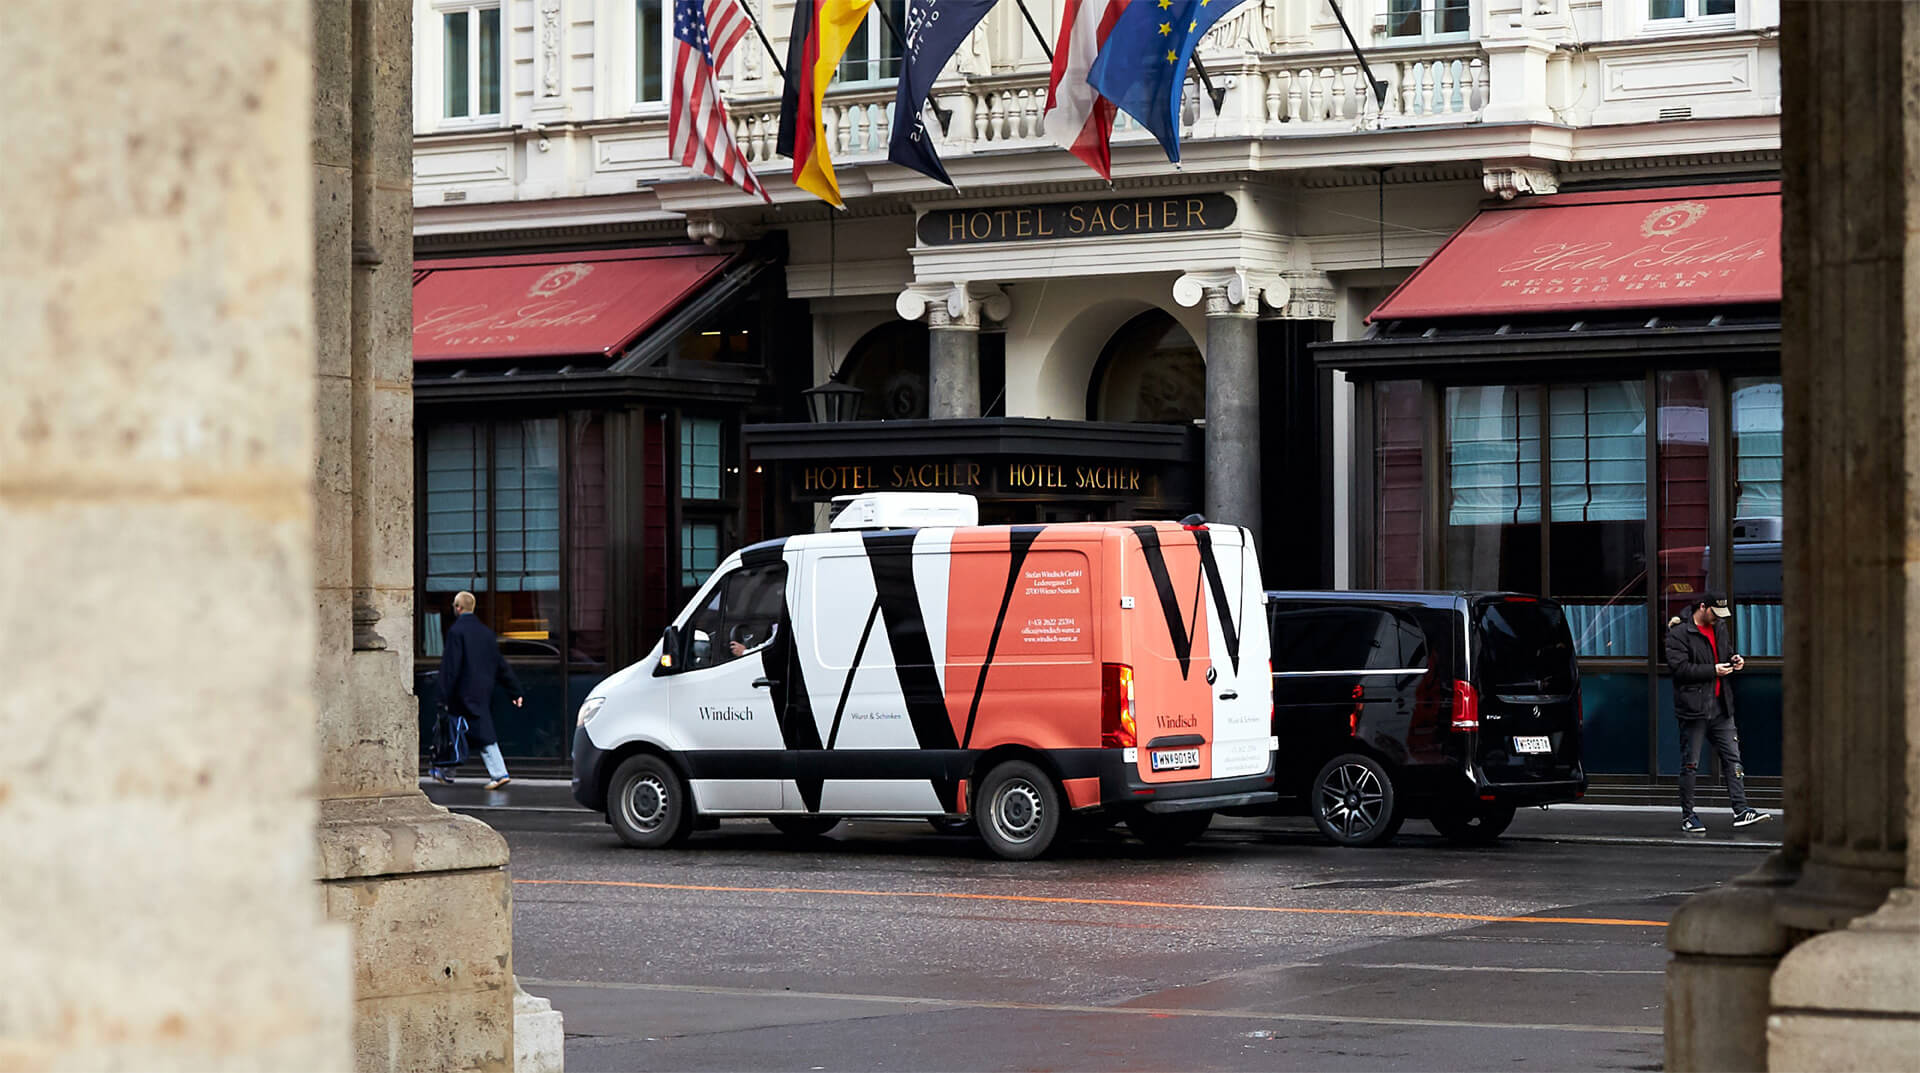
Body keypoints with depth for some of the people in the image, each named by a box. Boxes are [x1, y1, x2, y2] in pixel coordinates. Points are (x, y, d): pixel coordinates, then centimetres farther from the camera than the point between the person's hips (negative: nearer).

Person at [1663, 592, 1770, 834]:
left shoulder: (1719, 627, 13)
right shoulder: (1679, 631, -10)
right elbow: (1678, 667, -18)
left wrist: (1734, 660, 5)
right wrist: (1712, 671, -19)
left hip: (1720, 707, 7)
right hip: (1693, 708, -7)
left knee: (1732, 758, 2)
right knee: (1690, 764, 1)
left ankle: (1741, 810, 1)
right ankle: (1687, 816, 9)